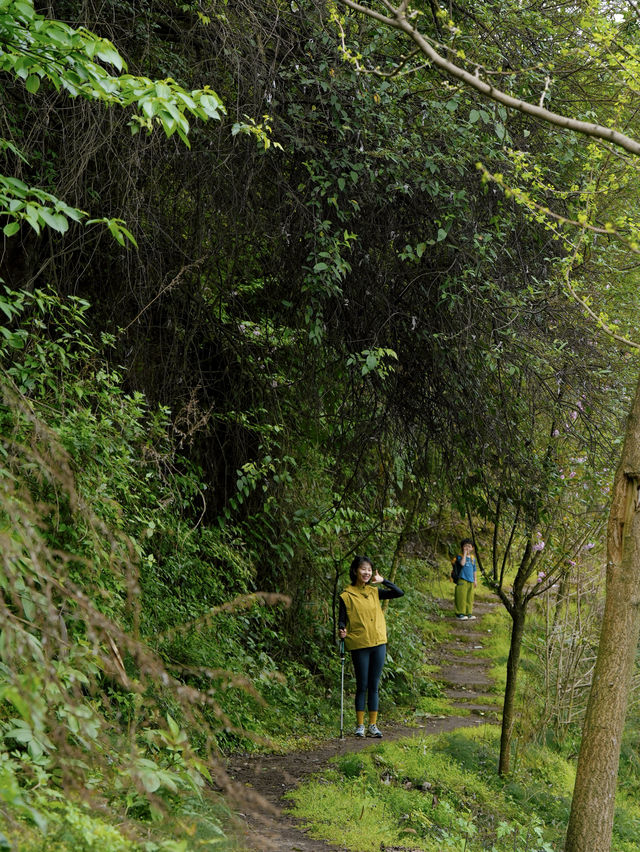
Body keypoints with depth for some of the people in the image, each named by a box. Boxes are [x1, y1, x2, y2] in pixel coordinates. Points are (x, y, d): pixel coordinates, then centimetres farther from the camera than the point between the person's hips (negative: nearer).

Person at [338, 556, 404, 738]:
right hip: (359, 645, -4)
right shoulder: (347, 596, -3)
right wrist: (342, 630, -23)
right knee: (362, 686, 0)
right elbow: (342, 619, -3)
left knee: (374, 686, 7)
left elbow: (399, 593, 7)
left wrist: (382, 581, 0)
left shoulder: (374, 592, 9)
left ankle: (373, 725, 12)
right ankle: (360, 726, 10)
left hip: (378, 643, 4)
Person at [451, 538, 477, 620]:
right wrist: (465, 553, -16)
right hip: (462, 580, -6)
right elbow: (462, 563, -23)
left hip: (471, 581, 6)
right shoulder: (460, 556, -3)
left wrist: (475, 580, 19)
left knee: (470, 598, 7)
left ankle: (468, 613, 15)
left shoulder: (473, 558, 15)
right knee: (462, 597, -8)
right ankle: (460, 613, -4)